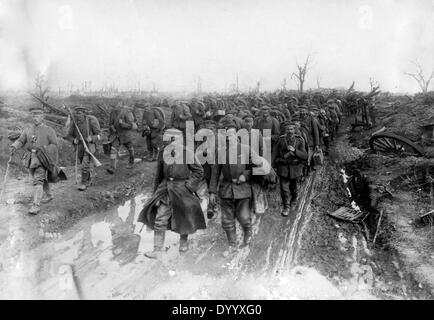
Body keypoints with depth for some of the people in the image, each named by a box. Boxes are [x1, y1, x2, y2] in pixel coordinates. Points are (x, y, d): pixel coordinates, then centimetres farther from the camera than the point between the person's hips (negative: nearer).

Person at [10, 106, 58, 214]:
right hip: (30, 159, 5)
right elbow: (20, 141, 1)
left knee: (38, 180, -15)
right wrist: (14, 147, -18)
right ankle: (49, 195, 39)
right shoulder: (27, 130, 9)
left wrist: (44, 149, -14)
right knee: (42, 178, 18)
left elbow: (54, 145, 0)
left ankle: (36, 205, -17)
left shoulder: (49, 130, -2)